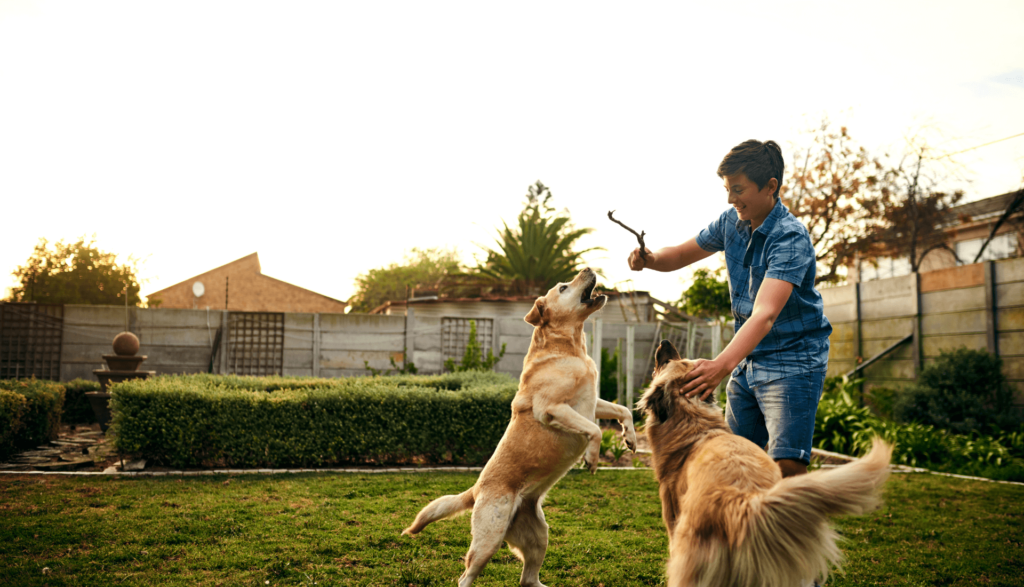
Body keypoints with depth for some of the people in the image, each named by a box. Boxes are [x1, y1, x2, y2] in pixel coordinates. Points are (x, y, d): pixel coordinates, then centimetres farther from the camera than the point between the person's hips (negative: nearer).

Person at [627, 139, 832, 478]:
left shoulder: (791, 238, -22)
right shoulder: (731, 222, 1)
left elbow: (765, 313, -35)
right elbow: (683, 253, 14)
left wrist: (722, 364, -49)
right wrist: (651, 259, -11)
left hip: (792, 361, -7)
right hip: (748, 359, 7)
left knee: (787, 467, -17)